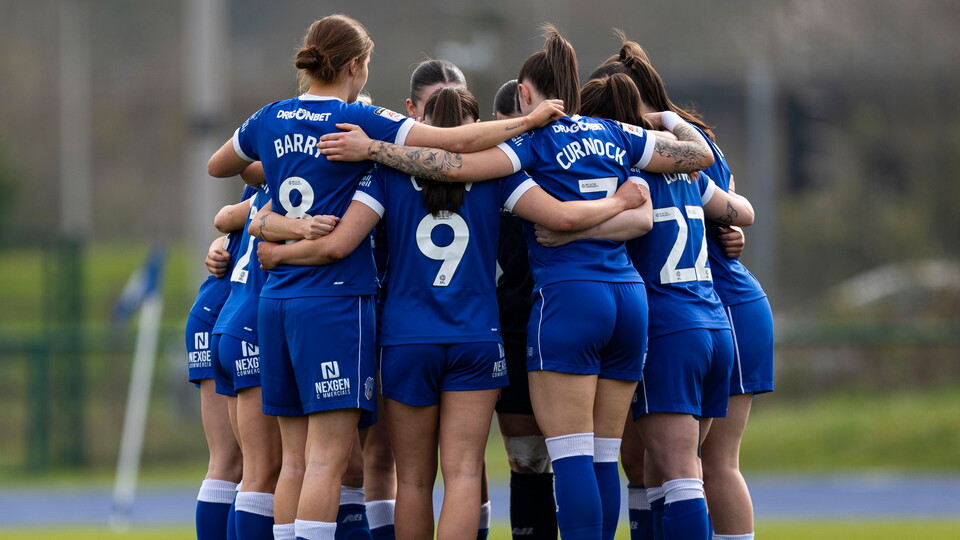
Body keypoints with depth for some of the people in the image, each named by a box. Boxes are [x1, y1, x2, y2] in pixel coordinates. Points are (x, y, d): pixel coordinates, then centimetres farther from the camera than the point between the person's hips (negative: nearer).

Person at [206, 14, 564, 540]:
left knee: (295, 459, 9)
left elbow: (216, 166, 30)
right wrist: (529, 121, 0)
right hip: (334, 299, -7)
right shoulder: (358, 120, -8)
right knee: (327, 456, -8)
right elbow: (457, 141, -12)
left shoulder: (269, 121, 10)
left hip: (276, 297, 7)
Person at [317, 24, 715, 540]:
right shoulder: (614, 136, 14)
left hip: (567, 297, -6)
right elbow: (700, 154, 22)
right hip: (628, 298, 6)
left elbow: (456, 165, -15)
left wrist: (372, 148, -11)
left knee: (571, 454, -7)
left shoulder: (535, 139, -2)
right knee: (604, 455, 8)